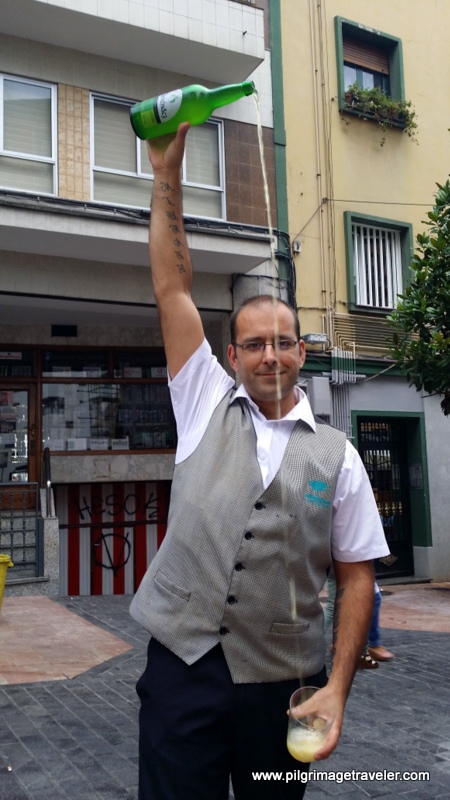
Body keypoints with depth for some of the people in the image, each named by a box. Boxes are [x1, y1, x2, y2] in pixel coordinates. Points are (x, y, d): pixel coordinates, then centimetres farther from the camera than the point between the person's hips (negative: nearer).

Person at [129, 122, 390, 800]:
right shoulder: (206, 406, 4)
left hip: (283, 677, 0)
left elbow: (356, 575, 2)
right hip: (183, 661, 0)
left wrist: (338, 687, -8)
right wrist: (167, 174, -3)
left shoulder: (337, 455, 1)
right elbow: (173, 289, 0)